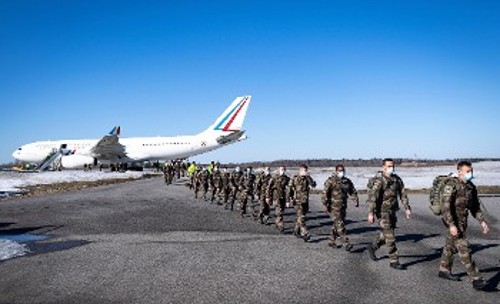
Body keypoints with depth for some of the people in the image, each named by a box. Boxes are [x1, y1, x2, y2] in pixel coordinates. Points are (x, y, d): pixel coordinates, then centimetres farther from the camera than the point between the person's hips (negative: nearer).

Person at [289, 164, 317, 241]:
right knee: (301, 218, -12)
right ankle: (305, 234, -14)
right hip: (298, 201, -5)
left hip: (305, 201, 5)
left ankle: (296, 230, 33)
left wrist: (308, 177, -20)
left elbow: (313, 185, -11)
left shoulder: (307, 178, 6)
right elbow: (289, 190, -2)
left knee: (300, 217, 16)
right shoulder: (294, 179, -4)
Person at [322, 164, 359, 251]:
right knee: (340, 225, -12)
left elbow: (353, 191, 17)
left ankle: (331, 241, 27)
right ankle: (346, 244, -14)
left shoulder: (347, 181, 11)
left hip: (343, 207, 7)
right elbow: (325, 193, -10)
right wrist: (325, 205, -13)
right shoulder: (331, 180, -8)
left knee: (337, 225, 12)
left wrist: (356, 200, 0)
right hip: (333, 207, -7)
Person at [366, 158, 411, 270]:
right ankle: (393, 261, 5)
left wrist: (407, 208, 1)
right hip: (383, 212, -7)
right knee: (390, 237, -4)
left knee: (387, 234, 19)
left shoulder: (397, 179, 6)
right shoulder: (379, 180, -16)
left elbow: (403, 194, 9)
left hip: (392, 211, 7)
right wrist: (371, 213, -26)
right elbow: (372, 197, -21)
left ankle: (373, 247, 40)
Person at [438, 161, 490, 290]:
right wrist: (451, 225, -27)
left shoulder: (471, 187, 8)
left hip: (462, 221, 8)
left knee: (451, 246, 19)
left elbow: (475, 206, 18)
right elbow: (446, 206, -22)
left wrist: (482, 221, 9)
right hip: (453, 221, -8)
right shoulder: (451, 185, -17)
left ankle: (444, 270, 33)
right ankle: (476, 279, -8)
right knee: (464, 248, -9)